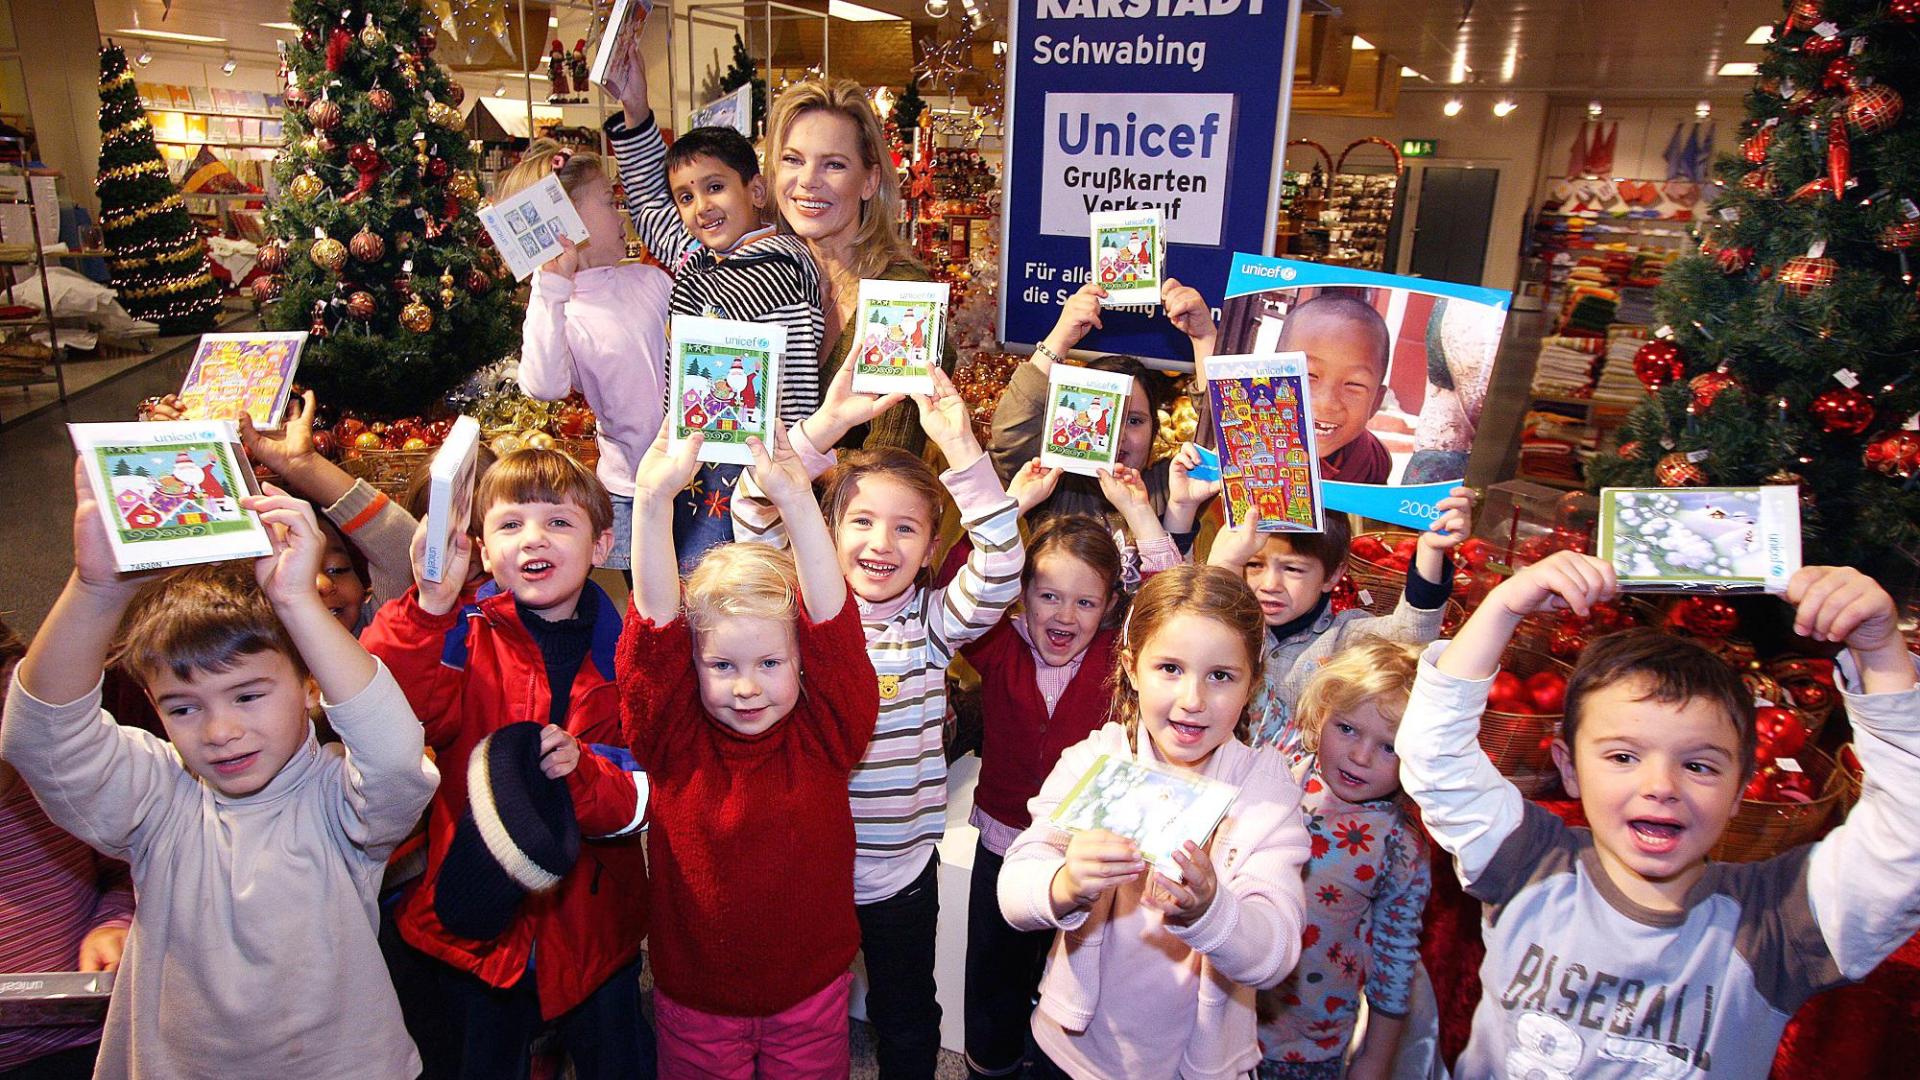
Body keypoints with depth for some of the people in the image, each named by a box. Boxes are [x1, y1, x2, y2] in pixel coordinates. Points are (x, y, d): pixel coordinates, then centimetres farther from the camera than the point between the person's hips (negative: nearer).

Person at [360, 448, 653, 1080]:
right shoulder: (462, 637, -7)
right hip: (476, 929, 0)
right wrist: (432, 603, -40)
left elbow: (642, 805, -9)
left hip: (593, 932, 0)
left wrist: (582, 771, -29)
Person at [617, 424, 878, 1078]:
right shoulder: (676, 742, -14)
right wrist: (653, 501, -38)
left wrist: (799, 506, -39)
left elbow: (831, 629, -28)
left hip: (811, 993, 0)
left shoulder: (822, 736, -14)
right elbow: (655, 634, -26)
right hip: (695, 995, 0)